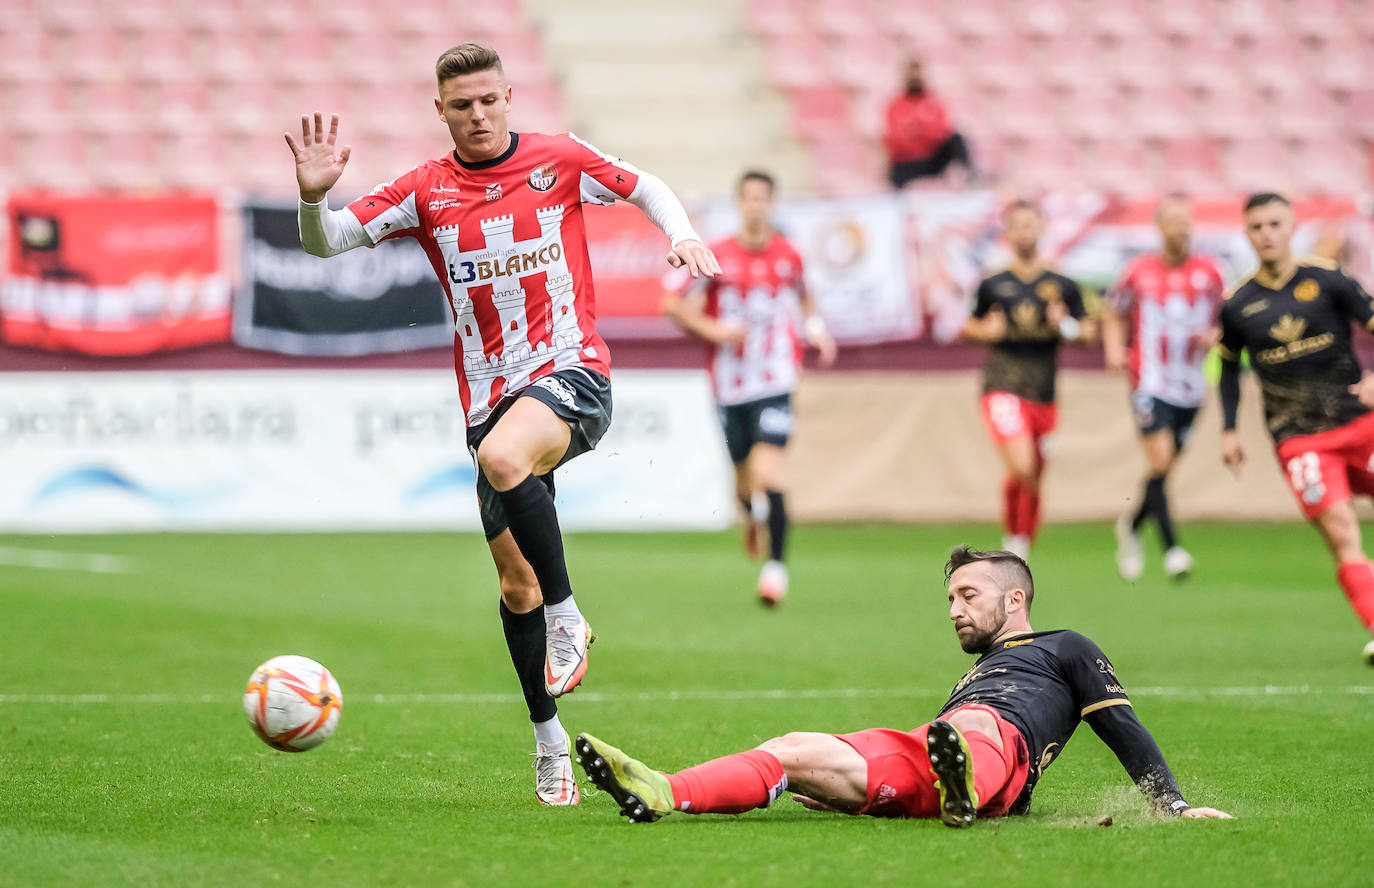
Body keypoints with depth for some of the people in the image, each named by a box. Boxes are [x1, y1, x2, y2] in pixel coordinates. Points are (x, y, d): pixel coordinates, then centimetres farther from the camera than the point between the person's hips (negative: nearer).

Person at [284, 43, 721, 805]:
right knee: (515, 584, 6)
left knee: (503, 456, -37)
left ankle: (566, 615, -20)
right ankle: (549, 739, 21)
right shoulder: (425, 191, 3)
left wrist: (681, 235, -3)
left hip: (572, 374, -3)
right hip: (490, 394, 3)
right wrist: (314, 197, -21)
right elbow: (326, 243, 0)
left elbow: (643, 187, 16)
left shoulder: (559, 161, 1)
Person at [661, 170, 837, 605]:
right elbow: (672, 303, 0)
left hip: (775, 380, -1)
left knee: (767, 471, -18)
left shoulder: (788, 255, 3)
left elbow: (803, 297, 24)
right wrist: (713, 329, -13)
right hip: (730, 384, 1)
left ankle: (777, 563, -11)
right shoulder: (715, 257, -5)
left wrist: (816, 329, 7)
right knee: (745, 477, 12)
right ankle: (752, 516, 49)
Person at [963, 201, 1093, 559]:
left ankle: (1020, 551, 25)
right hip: (1002, 390, -3)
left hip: (1043, 395, 3)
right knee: (1021, 467, -24)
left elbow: (1087, 333, 9)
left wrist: (1066, 326, -11)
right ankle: (1012, 534, -3)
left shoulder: (1063, 286, 6)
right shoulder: (992, 285, 4)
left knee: (1033, 481, 9)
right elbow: (968, 327, 15)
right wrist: (986, 330, -7)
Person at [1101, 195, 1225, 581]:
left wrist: (1212, 337, -8)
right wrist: (1114, 350, -5)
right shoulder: (1140, 271, -2)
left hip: (1190, 387, 3)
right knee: (1160, 459, -17)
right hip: (1150, 383, -3)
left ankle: (1132, 526, 35)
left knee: (1164, 468, 9)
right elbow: (1113, 313, 12)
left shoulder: (1208, 272, 2)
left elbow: (1223, 320, 14)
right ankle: (1171, 548, -17)